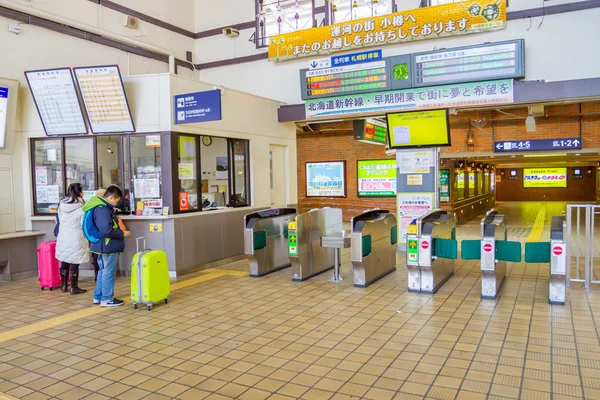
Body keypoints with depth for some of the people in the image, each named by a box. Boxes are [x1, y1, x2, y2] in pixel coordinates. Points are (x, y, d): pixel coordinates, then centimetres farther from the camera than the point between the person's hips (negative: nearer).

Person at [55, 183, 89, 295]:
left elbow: (60, 221, 11)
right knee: (74, 264, 1)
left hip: (63, 238, 6)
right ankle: (74, 287, 7)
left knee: (64, 262, 16)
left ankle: (64, 285, 26)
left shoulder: (61, 205, 3)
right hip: (76, 239, -5)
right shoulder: (81, 207, -14)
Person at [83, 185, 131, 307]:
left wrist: (119, 232, 10)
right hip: (107, 247, -10)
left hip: (104, 246, 10)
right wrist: (122, 233, -15)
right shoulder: (103, 210, -22)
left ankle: (98, 297, 30)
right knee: (108, 273, 1)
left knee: (103, 272, 19)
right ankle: (107, 299, 11)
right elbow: (107, 231, -27)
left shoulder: (103, 207, 10)